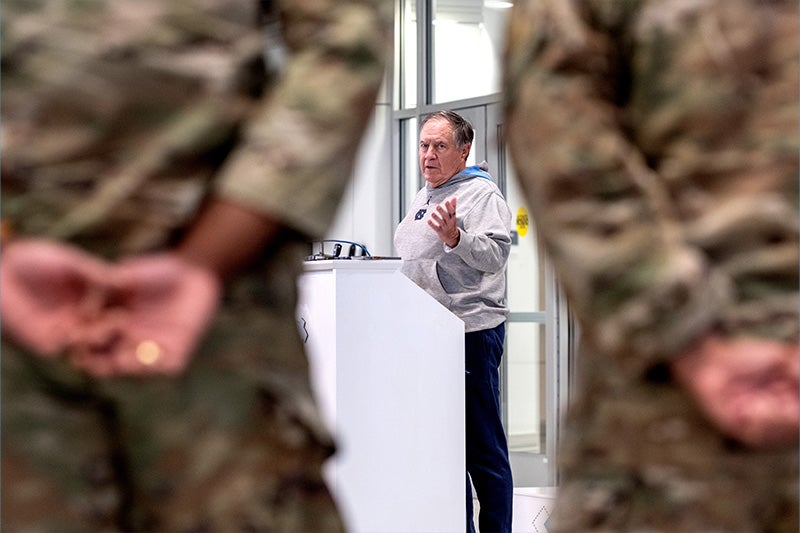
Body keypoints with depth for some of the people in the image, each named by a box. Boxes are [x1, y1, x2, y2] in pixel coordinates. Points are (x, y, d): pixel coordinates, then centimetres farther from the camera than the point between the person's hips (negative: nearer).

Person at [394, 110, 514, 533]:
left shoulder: (481, 194, -5)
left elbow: (496, 254, -19)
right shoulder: (422, 198, 20)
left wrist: (454, 236, -33)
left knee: (482, 448, -6)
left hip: (471, 332, -8)